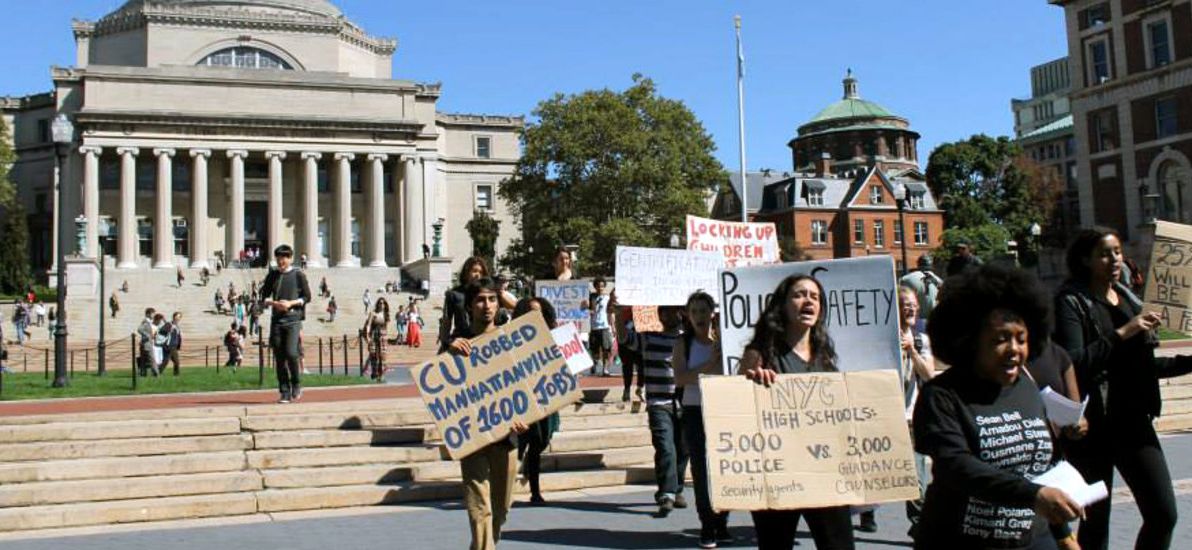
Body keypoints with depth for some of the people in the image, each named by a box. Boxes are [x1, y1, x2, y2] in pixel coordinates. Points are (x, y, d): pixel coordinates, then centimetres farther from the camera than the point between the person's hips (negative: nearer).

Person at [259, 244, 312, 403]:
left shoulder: (298, 274, 2)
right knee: (279, 358, 3)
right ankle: (285, 393, 10)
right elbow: (264, 297, 13)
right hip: (276, 320, 4)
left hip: (293, 320, -4)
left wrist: (291, 303, -12)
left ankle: (296, 384, 6)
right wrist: (274, 303, -7)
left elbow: (307, 297, 3)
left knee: (291, 353, -17)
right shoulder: (273, 275, 12)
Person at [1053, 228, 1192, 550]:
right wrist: (1121, 333, -21)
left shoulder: (1130, 299, 12)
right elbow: (1074, 363, -20)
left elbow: (1145, 365, 20)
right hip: (1092, 427, -6)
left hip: (1135, 423, 6)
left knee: (1164, 513, 2)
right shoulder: (1071, 302, -7)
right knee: (1096, 520, 3)